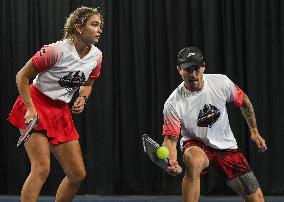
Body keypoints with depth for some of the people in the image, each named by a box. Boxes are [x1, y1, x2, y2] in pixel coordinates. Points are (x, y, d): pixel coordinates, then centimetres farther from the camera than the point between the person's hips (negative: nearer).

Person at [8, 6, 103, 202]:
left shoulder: (96, 56, -1)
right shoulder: (56, 50, -21)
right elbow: (22, 76, -13)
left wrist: (82, 99, -3)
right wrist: (30, 109, -19)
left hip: (62, 112, 7)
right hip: (36, 106, -7)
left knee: (78, 174, 1)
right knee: (41, 169, -20)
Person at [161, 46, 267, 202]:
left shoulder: (222, 82, -14)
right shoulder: (173, 104, -21)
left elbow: (244, 102, 5)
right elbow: (170, 138, -20)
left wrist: (254, 131, 7)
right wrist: (171, 161, -40)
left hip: (226, 146, 3)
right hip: (196, 146, -3)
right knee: (193, 161, -41)